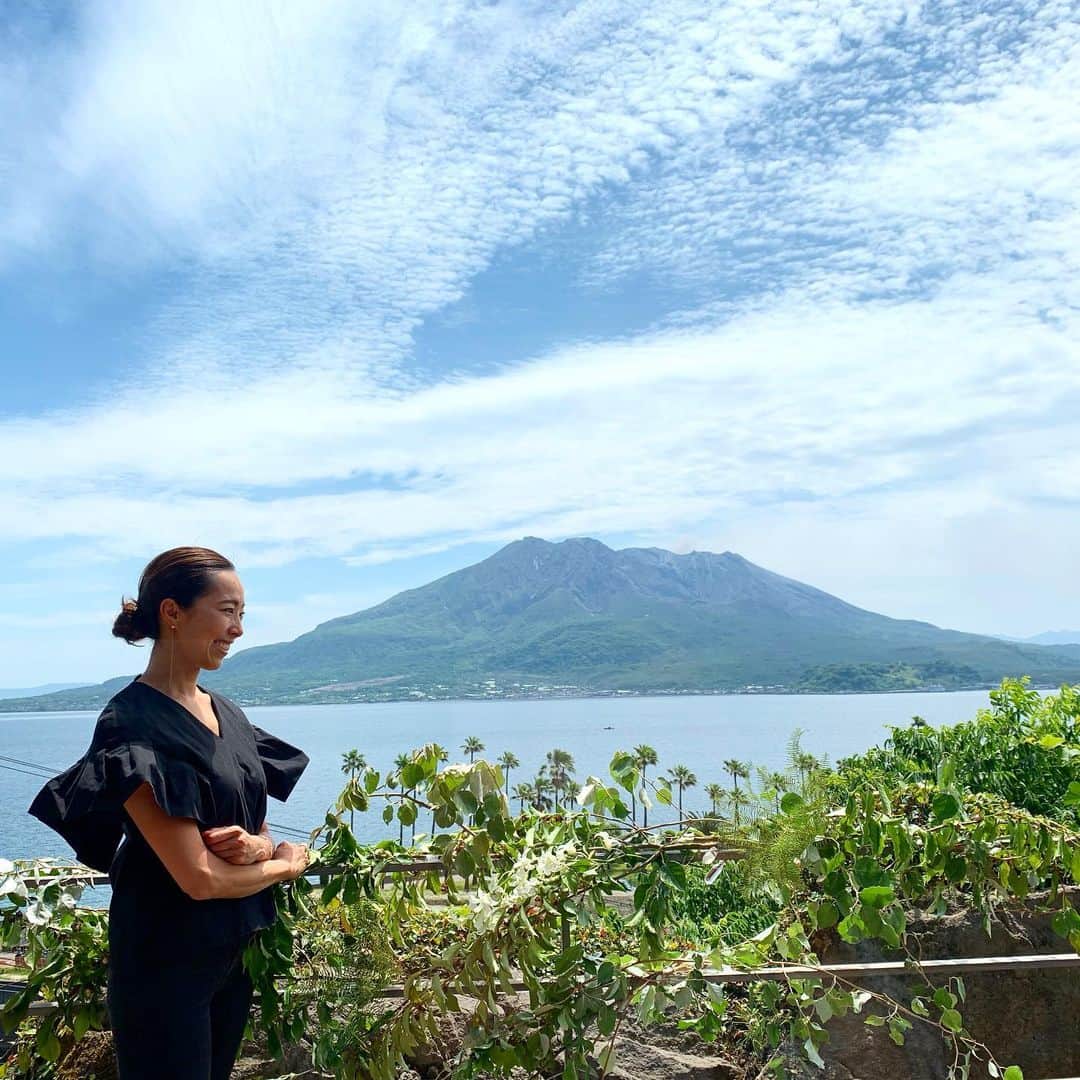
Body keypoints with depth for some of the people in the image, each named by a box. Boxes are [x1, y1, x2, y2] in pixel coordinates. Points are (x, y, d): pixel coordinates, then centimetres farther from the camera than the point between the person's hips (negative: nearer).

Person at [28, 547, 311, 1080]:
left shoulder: (227, 714, 5)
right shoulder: (133, 726, -20)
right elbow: (199, 878, -24)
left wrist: (257, 846, -14)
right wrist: (287, 863, -7)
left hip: (236, 951, 8)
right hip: (166, 964, -7)